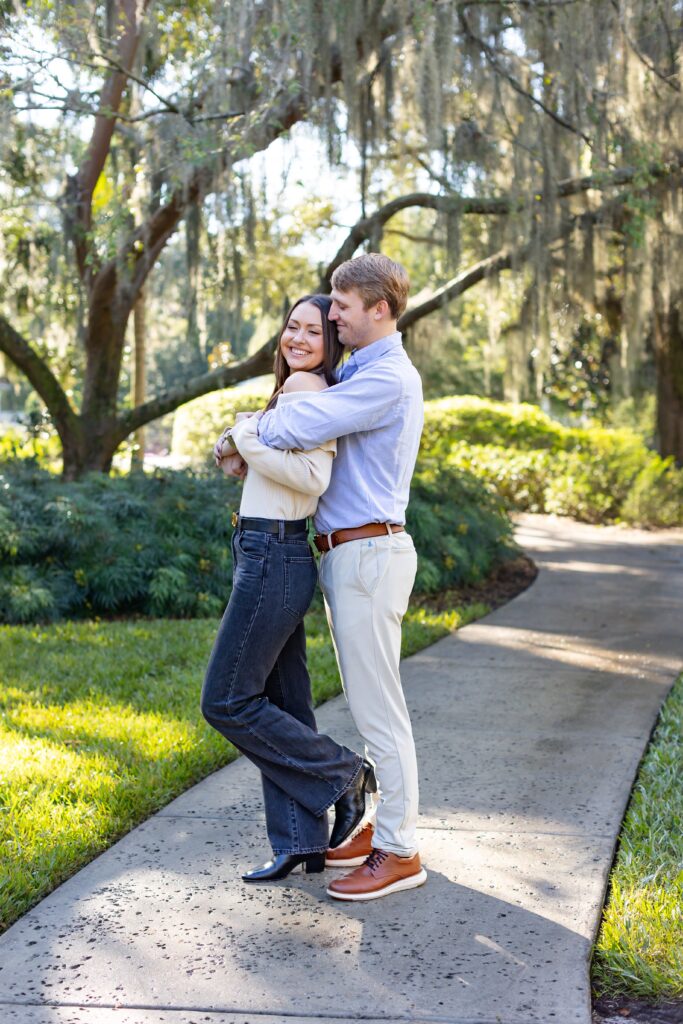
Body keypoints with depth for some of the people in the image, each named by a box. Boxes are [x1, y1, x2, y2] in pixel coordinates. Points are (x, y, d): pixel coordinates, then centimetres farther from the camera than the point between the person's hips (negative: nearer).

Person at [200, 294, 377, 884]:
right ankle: (302, 843, 17)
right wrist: (242, 458, 7)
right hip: (276, 555, 10)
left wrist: (246, 437, -14)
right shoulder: (298, 391, 18)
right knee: (282, 707, 11)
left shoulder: (305, 385, -12)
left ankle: (344, 775, 6)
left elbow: (314, 477, -24)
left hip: (273, 557, -10)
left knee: (226, 701, -3)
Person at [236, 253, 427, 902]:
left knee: (377, 708, -5)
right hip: (347, 555, 11)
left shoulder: (388, 379, -17)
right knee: (370, 705, 16)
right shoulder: (357, 374, 18)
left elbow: (295, 427, -25)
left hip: (369, 554, -11)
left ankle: (398, 854, 3)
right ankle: (382, 828, 25)